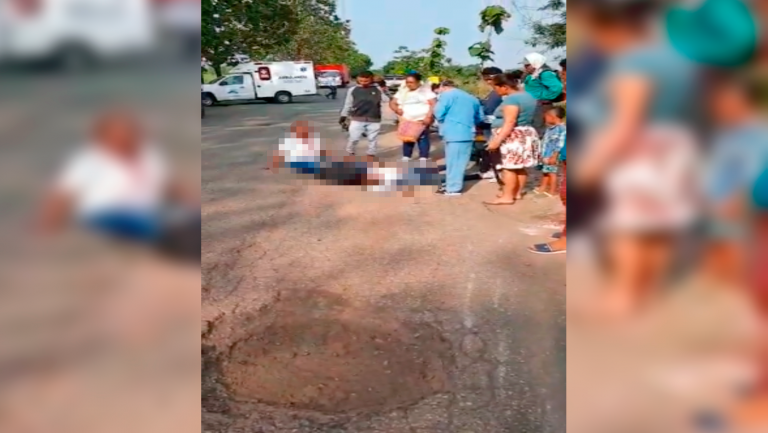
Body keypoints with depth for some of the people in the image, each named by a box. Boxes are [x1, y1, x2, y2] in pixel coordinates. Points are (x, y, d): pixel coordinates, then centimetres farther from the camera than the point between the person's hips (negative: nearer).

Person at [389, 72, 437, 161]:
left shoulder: (426, 90, -1)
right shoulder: (402, 91, 12)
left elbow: (433, 104, -9)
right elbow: (392, 103, 12)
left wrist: (428, 116, -21)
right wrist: (396, 109, -11)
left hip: (422, 120, -4)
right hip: (407, 120, 4)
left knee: (423, 139, -5)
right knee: (407, 139, 3)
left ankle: (423, 159, 0)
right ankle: (406, 158, 10)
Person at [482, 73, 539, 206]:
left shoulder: (511, 99, -19)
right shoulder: (527, 96, 12)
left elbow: (510, 123, -26)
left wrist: (497, 140, -28)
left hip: (513, 137, -10)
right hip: (526, 135, 10)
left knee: (509, 167, -8)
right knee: (520, 167, 12)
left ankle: (507, 197, -7)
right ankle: (517, 193, 18)